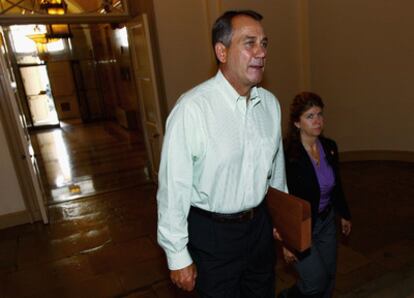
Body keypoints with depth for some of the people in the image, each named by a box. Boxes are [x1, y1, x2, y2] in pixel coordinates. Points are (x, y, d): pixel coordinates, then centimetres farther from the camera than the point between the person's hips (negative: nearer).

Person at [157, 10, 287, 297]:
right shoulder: (192, 108, -24)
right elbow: (173, 188, -19)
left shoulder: (270, 103, -3)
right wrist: (178, 257, -11)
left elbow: (277, 167, 8)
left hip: (260, 225, 6)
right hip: (212, 233, -5)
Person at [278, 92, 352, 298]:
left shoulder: (330, 147, -3)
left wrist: (344, 214, 19)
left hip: (326, 221, 7)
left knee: (329, 277, 16)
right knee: (316, 281, -2)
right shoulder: (287, 154, -24)